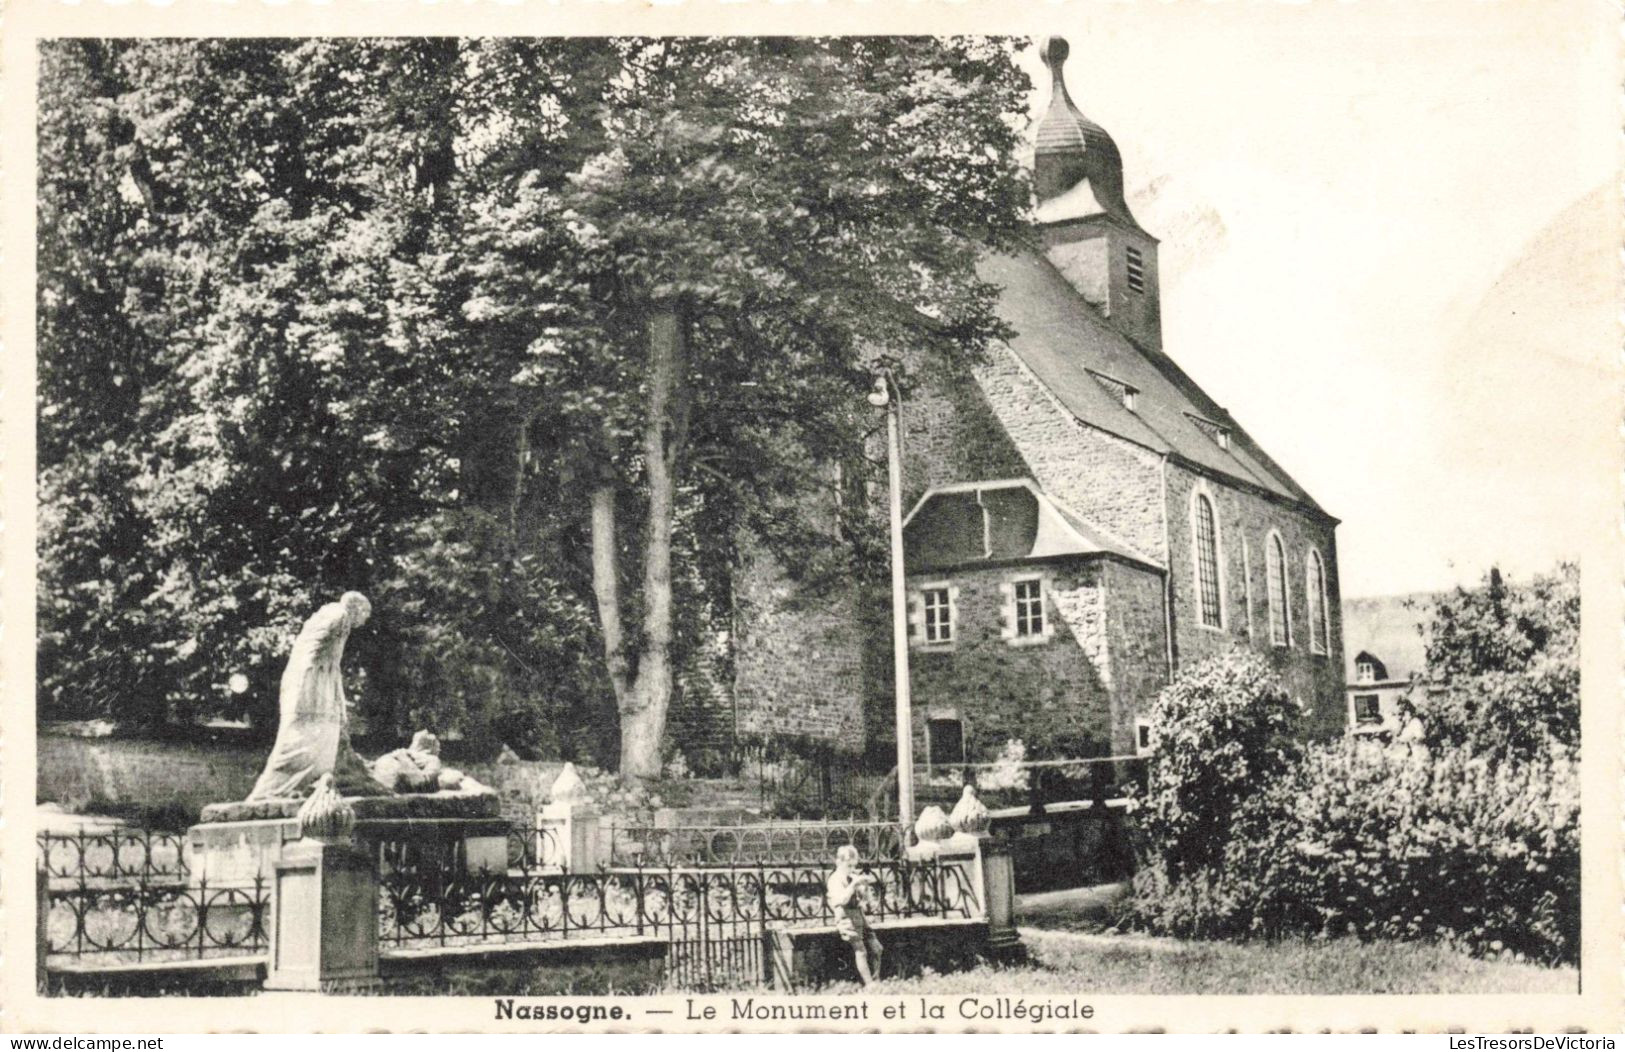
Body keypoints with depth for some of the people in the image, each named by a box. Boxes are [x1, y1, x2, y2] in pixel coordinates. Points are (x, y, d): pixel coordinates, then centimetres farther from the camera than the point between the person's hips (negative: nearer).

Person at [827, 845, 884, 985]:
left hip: (859, 914, 8)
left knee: (875, 948, 3)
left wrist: (867, 881, -3)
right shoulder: (836, 879, -10)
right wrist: (854, 884, -30)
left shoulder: (853, 876, 12)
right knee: (860, 951, -11)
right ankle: (869, 985, -9)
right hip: (846, 917, -8)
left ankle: (875, 981, 11)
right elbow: (842, 899, -26)